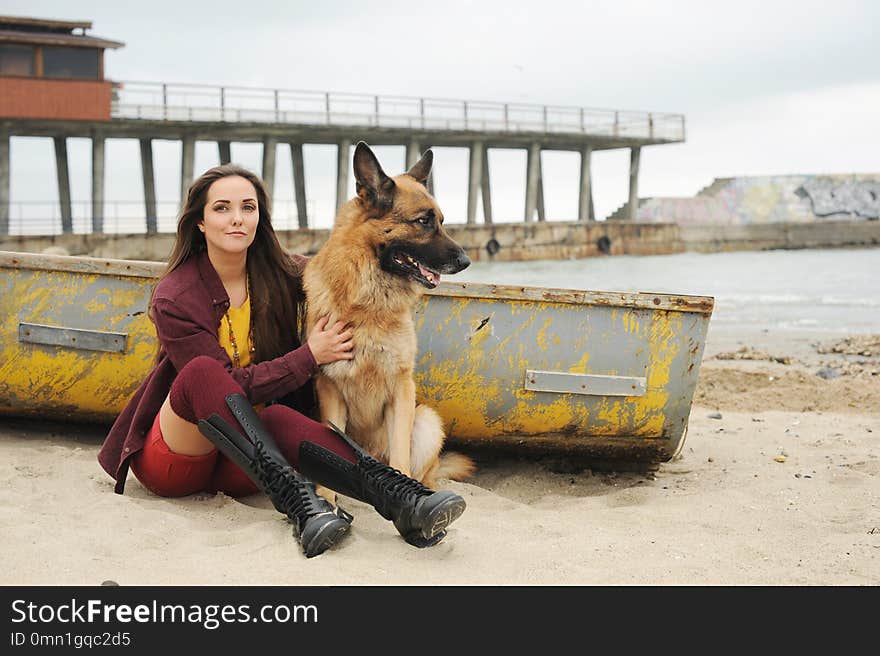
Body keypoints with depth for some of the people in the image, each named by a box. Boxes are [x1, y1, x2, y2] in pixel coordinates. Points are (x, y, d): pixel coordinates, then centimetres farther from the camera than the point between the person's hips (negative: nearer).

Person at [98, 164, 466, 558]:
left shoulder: (281, 275, 2)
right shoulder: (173, 299, -13)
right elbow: (228, 385, -17)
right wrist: (309, 356, -19)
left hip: (236, 465, 3)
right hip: (170, 460, -3)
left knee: (279, 418, -34)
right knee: (203, 371, -34)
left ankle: (402, 499, -55)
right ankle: (294, 498, -49)